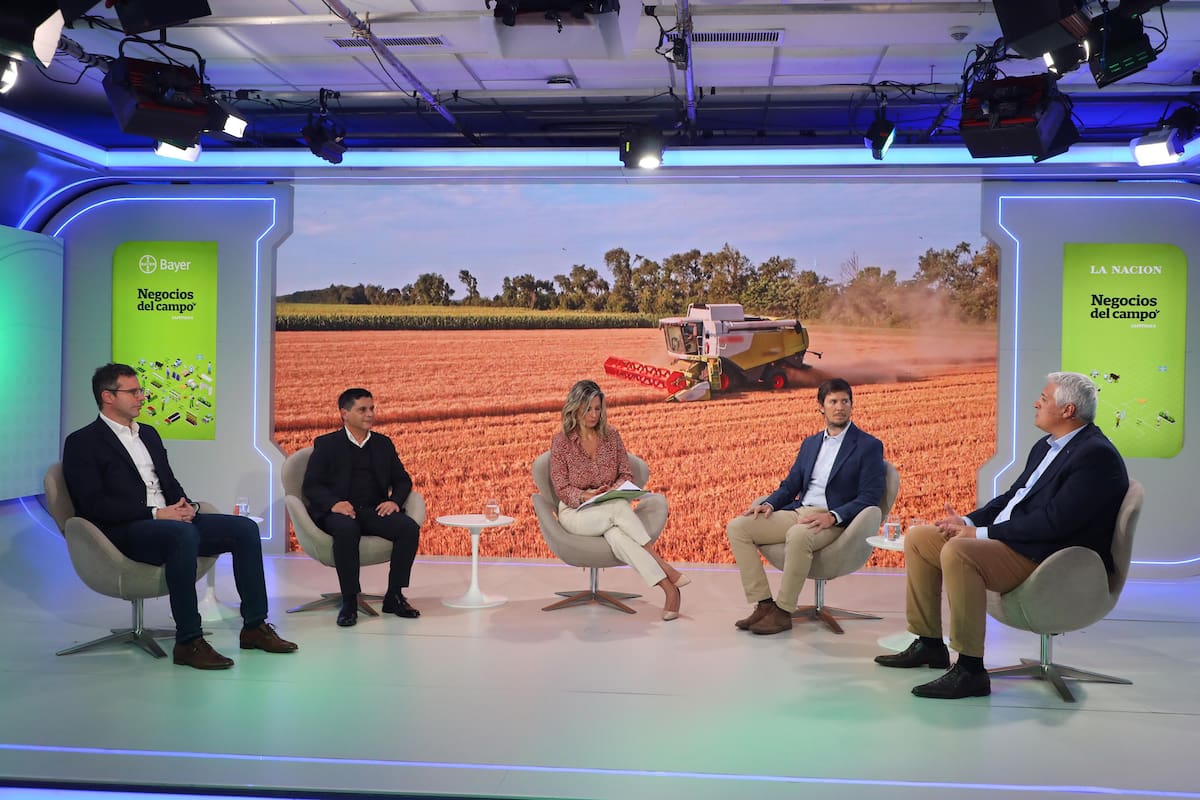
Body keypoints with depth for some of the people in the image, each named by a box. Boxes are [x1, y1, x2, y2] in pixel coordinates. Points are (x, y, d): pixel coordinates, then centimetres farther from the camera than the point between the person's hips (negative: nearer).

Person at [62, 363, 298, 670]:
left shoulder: (149, 434, 23)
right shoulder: (82, 443, -1)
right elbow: (93, 504, -12)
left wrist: (185, 505, -1)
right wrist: (156, 514, -19)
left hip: (168, 519, 8)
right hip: (124, 531, -8)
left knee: (245, 528, -9)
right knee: (184, 534, -38)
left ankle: (254, 627, -4)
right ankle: (188, 642, -31)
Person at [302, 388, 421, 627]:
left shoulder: (383, 443, 19)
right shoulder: (326, 444, 8)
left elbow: (403, 480, 18)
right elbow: (311, 485, 0)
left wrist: (394, 500, -5)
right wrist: (334, 503, -21)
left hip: (374, 511, 4)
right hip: (339, 512, -3)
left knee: (410, 527, -26)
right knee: (346, 528, -39)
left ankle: (394, 596, -14)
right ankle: (349, 601, -28)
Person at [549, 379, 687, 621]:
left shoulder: (611, 435, 5)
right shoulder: (561, 442, -3)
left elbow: (626, 475, 7)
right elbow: (562, 489, -4)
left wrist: (616, 489, -16)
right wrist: (588, 496, -22)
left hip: (611, 509, 2)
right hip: (576, 512, -2)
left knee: (616, 535, -38)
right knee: (619, 508, -37)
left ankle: (668, 589, -44)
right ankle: (666, 570, -38)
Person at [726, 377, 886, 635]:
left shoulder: (869, 446, 2)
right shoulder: (810, 443, 22)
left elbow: (869, 498, -6)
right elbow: (790, 485, 21)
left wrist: (832, 517, -21)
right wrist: (769, 504, -2)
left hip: (833, 522, -6)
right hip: (797, 513, 7)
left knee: (798, 535, -40)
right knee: (737, 527, -12)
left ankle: (783, 612, -25)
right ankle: (764, 605, -14)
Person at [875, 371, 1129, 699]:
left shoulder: (1096, 455, -15)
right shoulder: (1046, 446, 16)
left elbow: (1054, 522, -24)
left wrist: (982, 533, -19)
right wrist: (968, 522, 3)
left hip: (1046, 559, -11)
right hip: (1004, 540, 11)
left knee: (957, 551, -34)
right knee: (918, 538, 9)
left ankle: (970, 670, -27)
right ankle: (929, 644, 14)